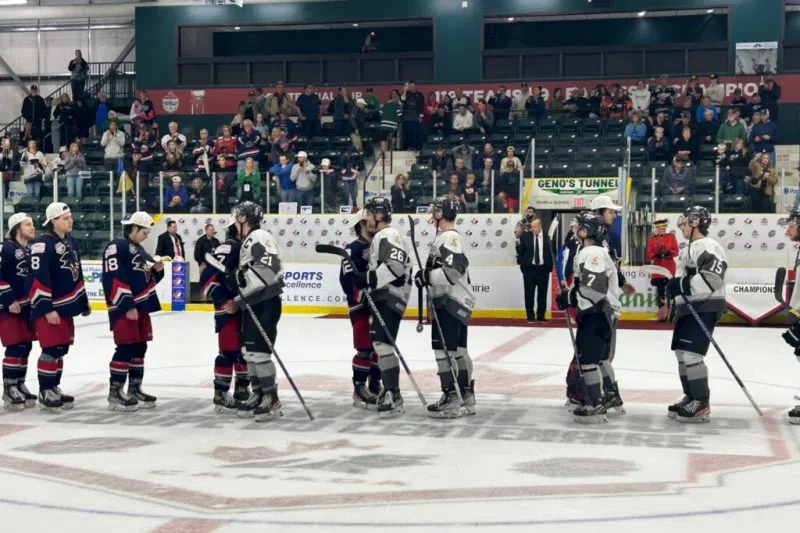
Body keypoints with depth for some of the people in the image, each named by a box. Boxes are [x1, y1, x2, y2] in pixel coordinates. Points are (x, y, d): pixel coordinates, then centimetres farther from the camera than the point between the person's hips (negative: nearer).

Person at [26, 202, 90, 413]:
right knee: (52, 349, -8)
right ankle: (45, 393, 0)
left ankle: (54, 388, 23)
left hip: (66, 306, 9)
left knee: (62, 349, 13)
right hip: (48, 307, -9)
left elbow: (77, 275, 21)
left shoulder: (71, 242, 12)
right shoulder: (43, 245, -16)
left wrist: (83, 301, 21)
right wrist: (47, 309, -22)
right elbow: (37, 280, -20)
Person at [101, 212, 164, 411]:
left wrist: (157, 271, 3)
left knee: (139, 348, 11)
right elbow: (114, 279, -19)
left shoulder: (139, 250, 18)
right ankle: (115, 392, -5)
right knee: (126, 348, -10)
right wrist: (127, 306, -22)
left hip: (140, 306, 10)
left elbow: (146, 278, 25)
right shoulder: (116, 247, -12)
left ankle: (134, 389, 19)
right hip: (123, 307, -10)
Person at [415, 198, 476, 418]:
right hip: (452, 302, 11)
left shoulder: (449, 237, -14)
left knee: (444, 348, -10)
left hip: (451, 303, -11)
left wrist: (428, 276, -19)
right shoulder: (445, 237, 19)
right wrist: (427, 276, 12)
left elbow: (453, 270, -26)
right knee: (457, 350, 13)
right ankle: (465, 398, 18)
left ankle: (451, 399, -8)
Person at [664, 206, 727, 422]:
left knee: (690, 354, -16)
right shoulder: (689, 249, 20)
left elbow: (713, 277, -27)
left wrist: (682, 285, -26)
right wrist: (672, 287, 15)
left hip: (704, 309, -11)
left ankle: (701, 404, -12)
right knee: (682, 353, 14)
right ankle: (691, 397, 24)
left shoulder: (708, 246, -14)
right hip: (688, 309, 11)